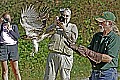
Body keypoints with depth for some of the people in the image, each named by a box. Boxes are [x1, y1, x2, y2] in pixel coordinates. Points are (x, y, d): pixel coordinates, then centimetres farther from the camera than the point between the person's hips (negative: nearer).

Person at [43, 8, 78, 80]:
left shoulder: (73, 27, 12)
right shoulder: (55, 25, 17)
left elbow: (73, 39, -6)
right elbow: (47, 33, 1)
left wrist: (64, 28, -6)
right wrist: (55, 24, -8)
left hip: (65, 56, -2)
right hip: (53, 55, 2)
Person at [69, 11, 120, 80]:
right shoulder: (97, 36, 11)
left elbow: (108, 58, -20)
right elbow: (88, 52, 13)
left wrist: (89, 52, -22)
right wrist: (76, 48, -7)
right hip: (94, 73, 6)